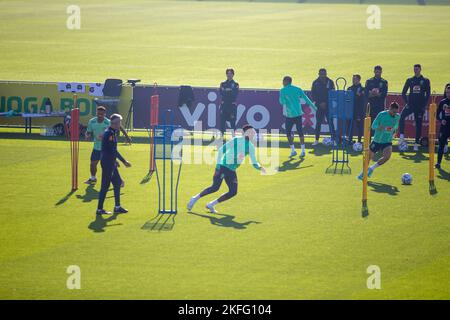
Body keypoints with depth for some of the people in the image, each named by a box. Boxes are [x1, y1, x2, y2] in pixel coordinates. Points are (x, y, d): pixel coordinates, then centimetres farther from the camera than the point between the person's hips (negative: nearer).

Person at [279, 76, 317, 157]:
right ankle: (303, 151, 5)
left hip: (290, 115, -4)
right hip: (299, 114, 4)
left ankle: (293, 150, 1)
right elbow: (306, 99, 7)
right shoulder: (297, 89, 6)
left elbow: (282, 102, -12)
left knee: (288, 132, 8)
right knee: (300, 132, 8)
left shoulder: (283, 91, -4)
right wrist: (314, 107, 16)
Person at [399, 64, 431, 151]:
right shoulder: (409, 80, 10)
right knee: (402, 116, -25)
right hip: (410, 104, 1)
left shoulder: (425, 81, 6)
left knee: (418, 124, 1)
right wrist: (407, 103, -2)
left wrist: (424, 105, -6)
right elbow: (404, 93, 10)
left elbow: (428, 94, 3)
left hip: (420, 106, -1)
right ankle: (402, 136, -24)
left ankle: (416, 143, 7)